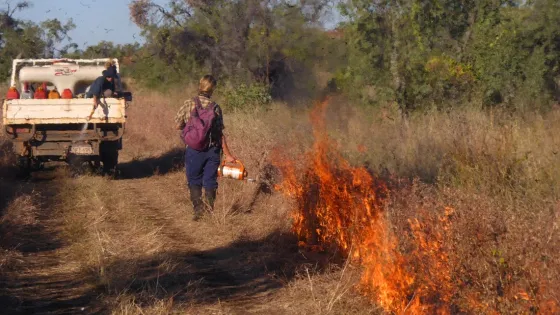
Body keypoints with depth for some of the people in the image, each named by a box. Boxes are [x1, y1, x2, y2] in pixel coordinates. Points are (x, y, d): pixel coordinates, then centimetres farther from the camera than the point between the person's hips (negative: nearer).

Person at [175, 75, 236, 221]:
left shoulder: (188, 104, -7)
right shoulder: (216, 108, -3)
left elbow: (178, 126, 0)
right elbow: (220, 133, -3)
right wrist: (227, 155, 3)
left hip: (194, 149, -1)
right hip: (213, 149, 1)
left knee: (194, 181, 10)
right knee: (210, 181, 10)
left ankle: (198, 206, -5)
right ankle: (211, 209, 7)